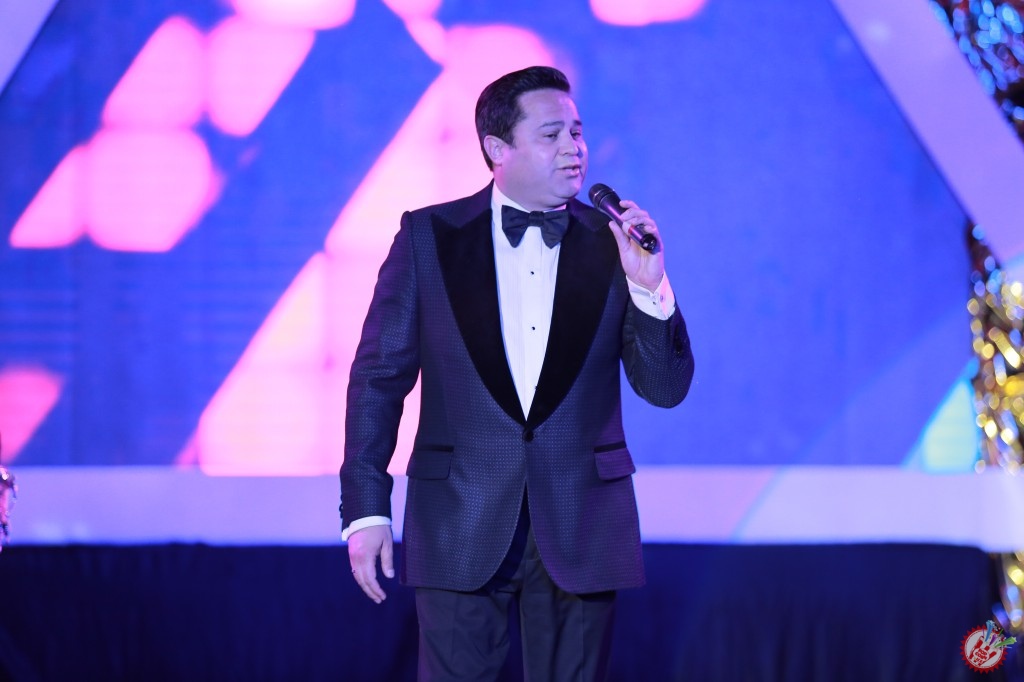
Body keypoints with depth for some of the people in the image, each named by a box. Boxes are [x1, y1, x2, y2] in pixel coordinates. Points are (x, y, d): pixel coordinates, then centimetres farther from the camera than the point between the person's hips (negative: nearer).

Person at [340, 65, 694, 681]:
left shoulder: (612, 244, 3)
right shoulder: (428, 236, 1)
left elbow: (666, 389, 2)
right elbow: (380, 374, 1)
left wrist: (647, 285, -14)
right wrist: (367, 509, -5)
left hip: (580, 530, 1)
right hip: (461, 528, -1)